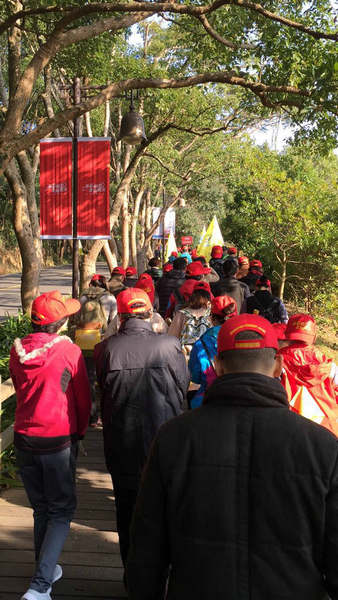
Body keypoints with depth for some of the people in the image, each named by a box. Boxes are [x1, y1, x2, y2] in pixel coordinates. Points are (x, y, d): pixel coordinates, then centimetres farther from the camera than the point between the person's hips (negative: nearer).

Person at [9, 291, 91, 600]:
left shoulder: (17, 350, -2)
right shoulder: (69, 351, -14)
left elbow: (21, 390, 10)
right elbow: (83, 398, -5)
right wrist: (79, 432, 12)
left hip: (24, 439, 5)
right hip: (59, 441, -5)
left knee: (41, 509, 21)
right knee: (61, 512, 8)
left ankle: (46, 570, 36)